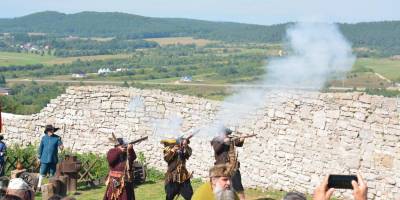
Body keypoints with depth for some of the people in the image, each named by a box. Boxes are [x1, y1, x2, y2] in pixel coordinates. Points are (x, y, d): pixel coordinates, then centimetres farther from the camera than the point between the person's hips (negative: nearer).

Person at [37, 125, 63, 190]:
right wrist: (39, 157, 9)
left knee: (52, 174, 6)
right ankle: (39, 186, 6)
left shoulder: (57, 138, 0)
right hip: (44, 159, 0)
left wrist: (61, 147, -30)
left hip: (53, 160, 0)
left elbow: (61, 146, -5)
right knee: (42, 173, -1)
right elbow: (40, 148, 10)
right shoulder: (44, 138, 5)